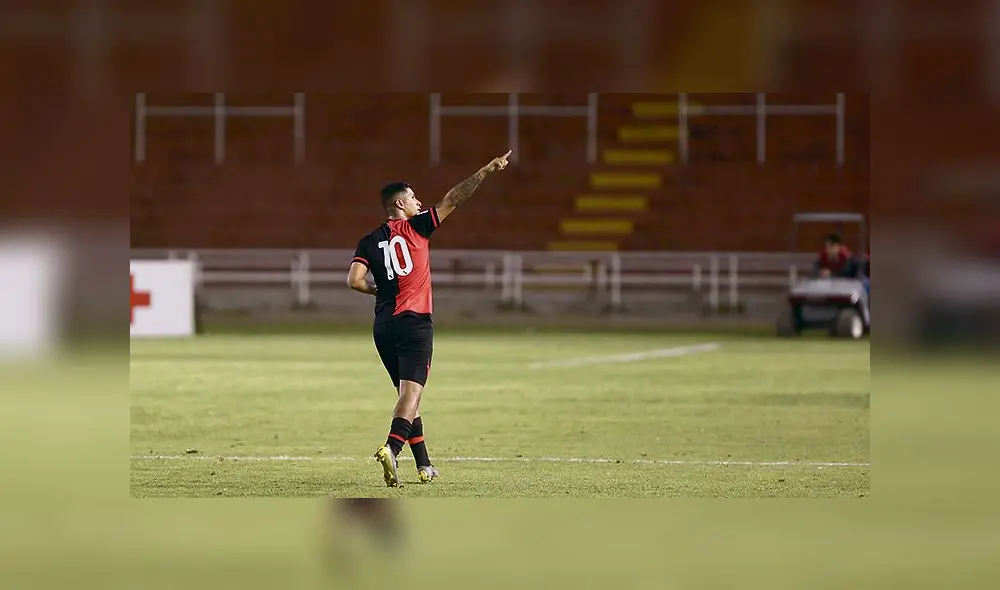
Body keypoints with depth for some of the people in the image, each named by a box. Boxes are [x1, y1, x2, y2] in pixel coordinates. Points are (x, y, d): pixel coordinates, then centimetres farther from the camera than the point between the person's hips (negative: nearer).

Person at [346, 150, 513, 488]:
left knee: (407, 393, 15)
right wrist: (485, 172, 3)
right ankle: (392, 448, -37)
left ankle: (424, 466, 17)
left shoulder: (369, 242, 9)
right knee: (411, 391, -13)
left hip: (383, 326, 5)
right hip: (415, 321, -5)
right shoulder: (416, 227, 0)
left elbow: (354, 280, -2)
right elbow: (453, 200, -1)